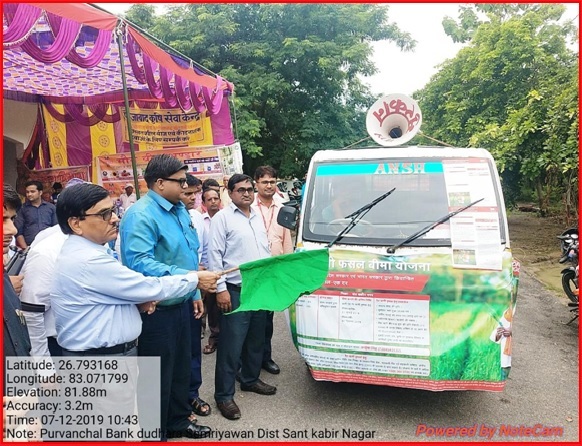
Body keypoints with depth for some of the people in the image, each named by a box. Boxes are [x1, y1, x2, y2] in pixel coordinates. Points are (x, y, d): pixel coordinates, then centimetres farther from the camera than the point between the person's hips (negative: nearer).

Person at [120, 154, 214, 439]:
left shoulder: (179, 210, 9)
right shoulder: (140, 215, -19)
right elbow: (139, 262, -32)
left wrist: (194, 294, 16)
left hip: (181, 305, 9)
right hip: (156, 310, -9)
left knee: (181, 367, 22)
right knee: (158, 376, 7)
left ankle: (179, 420, 42)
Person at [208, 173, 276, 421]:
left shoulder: (257, 217, 13)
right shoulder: (223, 217, -8)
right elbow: (214, 255, -12)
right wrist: (221, 289, -17)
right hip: (236, 291, -7)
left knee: (255, 339, 18)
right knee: (231, 344, -3)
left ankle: (250, 379, 36)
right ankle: (224, 395, 9)